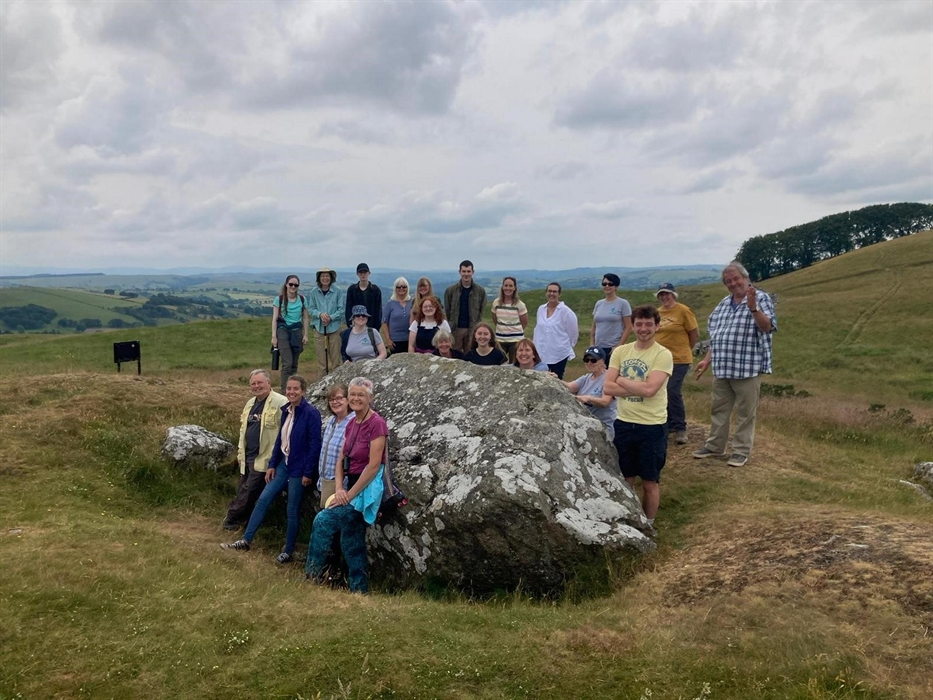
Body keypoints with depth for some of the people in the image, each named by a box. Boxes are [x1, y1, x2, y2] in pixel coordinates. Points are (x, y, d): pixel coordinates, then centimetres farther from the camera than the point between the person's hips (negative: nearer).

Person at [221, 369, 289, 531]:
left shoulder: (281, 402, -14)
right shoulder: (250, 404, 13)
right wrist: (240, 451, 17)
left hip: (264, 458, -8)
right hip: (248, 457, 8)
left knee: (248, 492, -2)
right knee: (242, 491, 14)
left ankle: (233, 520, 13)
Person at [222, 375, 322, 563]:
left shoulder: (311, 413, -17)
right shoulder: (286, 410, 6)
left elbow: (315, 445, -17)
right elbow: (280, 439, 13)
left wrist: (308, 472, -17)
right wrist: (272, 464, 10)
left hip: (299, 468, -7)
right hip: (284, 463, 7)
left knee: (292, 510, 4)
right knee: (263, 500, 7)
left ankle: (287, 552, 18)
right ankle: (246, 541, 16)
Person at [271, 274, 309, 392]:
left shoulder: (302, 300, 6)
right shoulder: (279, 299, -1)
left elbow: (305, 318, 11)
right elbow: (275, 319, -1)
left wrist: (305, 335, 6)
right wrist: (274, 336, -6)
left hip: (297, 331, 3)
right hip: (283, 330, -3)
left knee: (294, 364, 6)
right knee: (287, 363, -12)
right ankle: (285, 391, -9)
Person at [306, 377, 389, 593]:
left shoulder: (376, 423, -14)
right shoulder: (352, 424, 10)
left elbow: (374, 465, -19)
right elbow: (341, 459, 10)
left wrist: (350, 494, -16)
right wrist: (340, 489, -5)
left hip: (367, 488, -8)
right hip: (352, 486, 8)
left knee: (324, 520, -17)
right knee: (351, 543, 12)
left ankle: (312, 575, -3)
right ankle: (359, 590, 22)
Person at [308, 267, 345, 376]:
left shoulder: (337, 292, -2)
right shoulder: (314, 292, 2)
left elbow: (341, 310, -1)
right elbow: (310, 309, 5)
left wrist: (331, 317, -15)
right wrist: (320, 314, -14)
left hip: (334, 327, -1)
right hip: (319, 328, 1)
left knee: (335, 356, 1)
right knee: (321, 356, 3)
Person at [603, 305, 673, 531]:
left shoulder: (663, 355, -10)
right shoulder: (620, 351, 3)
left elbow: (649, 389, -22)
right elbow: (608, 387, -6)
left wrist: (622, 380, -9)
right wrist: (637, 387, -15)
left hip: (652, 427, -4)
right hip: (623, 424, 4)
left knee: (650, 482, 10)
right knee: (624, 479, 15)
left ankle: (648, 525, 27)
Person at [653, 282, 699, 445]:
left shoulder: (683, 311, -9)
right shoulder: (657, 313, 7)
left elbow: (694, 334, -4)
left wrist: (684, 350, 6)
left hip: (678, 360, -6)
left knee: (673, 393, -10)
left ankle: (680, 428, 2)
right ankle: (668, 425, 25)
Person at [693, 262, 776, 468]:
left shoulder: (761, 298, -5)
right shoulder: (723, 304, 13)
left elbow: (767, 327, -18)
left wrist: (753, 308, -32)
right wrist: (707, 360, 16)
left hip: (748, 368, -6)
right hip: (721, 368, 7)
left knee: (745, 412, 3)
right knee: (718, 409, 14)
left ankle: (741, 451, 12)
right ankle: (714, 446, 26)